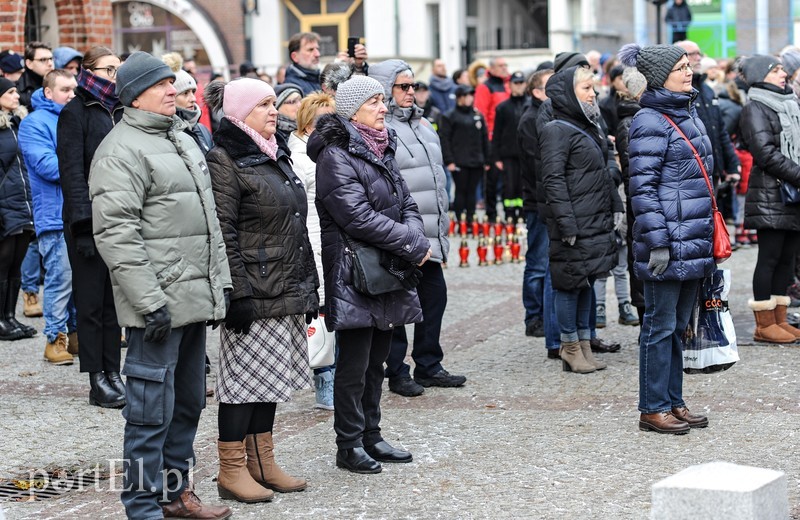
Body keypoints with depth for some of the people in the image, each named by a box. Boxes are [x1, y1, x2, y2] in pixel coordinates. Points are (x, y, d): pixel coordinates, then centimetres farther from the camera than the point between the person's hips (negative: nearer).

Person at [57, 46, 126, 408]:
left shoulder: (121, 111, 14)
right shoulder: (76, 112, -4)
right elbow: (71, 171, -11)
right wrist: (83, 222, -18)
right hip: (90, 219, -6)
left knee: (114, 298, 8)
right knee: (91, 300, 0)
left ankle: (112, 371, 15)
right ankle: (97, 380, 4)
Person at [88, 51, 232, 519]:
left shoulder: (182, 139, 18)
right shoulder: (122, 150, -12)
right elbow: (115, 233, -19)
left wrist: (221, 282, 19)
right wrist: (149, 301, -22)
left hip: (196, 296, 9)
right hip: (160, 300, -9)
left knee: (188, 401, 16)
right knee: (152, 406, -4)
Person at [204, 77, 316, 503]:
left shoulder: (274, 156, 16)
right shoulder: (225, 160, -11)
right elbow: (223, 233, -16)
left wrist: (308, 284, 17)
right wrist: (238, 293, -20)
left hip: (285, 292, 9)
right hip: (253, 291, -9)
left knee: (270, 376, 12)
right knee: (245, 374, -3)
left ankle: (262, 464, 21)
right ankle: (232, 471, 6)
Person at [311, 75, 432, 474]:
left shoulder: (382, 149, 15)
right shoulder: (336, 155, -13)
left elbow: (406, 203, 16)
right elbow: (359, 216, -20)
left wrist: (415, 236, -6)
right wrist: (414, 245, -16)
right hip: (355, 272, -8)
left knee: (376, 359, 14)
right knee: (355, 363, -3)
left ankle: (370, 436, 23)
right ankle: (349, 445, 5)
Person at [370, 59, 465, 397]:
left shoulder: (421, 125, 19)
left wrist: (441, 229, 24)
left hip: (429, 236, 9)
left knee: (434, 297, 13)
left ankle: (429, 366, 25)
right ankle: (397, 373, 8)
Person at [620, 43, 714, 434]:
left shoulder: (689, 114, 15)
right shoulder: (650, 122, -13)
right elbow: (642, 187, -16)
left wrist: (707, 235, 22)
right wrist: (657, 241, -20)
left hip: (694, 240, 9)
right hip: (668, 243, -9)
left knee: (678, 324, 14)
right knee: (661, 324, -1)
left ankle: (673, 402, 23)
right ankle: (653, 409, 7)